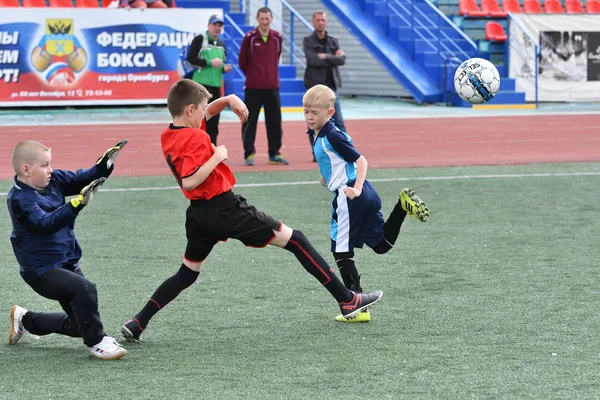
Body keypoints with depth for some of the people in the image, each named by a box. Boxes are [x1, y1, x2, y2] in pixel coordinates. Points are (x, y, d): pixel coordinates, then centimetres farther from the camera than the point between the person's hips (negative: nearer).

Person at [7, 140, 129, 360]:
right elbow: (45, 223, -34)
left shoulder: (53, 181, 2)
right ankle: (95, 342, -17)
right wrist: (77, 204, -44)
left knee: (79, 323, 14)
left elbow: (82, 178, 5)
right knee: (84, 288, -33)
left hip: (67, 262, 8)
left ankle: (26, 320, 35)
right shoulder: (19, 199, -20)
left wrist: (104, 164, -15)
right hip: (41, 269, -8)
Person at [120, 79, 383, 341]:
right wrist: (216, 157, -24)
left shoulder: (167, 136, 7)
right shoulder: (195, 139, -20)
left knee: (187, 274, 23)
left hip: (199, 216, 8)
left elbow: (205, 113, 24)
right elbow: (188, 182, -31)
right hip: (227, 210, -8)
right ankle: (347, 300, 2)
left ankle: (137, 323, 8)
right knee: (295, 241, 2)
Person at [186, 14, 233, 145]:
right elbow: (191, 58, -11)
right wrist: (210, 62, -16)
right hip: (201, 84, -7)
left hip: (216, 85, 7)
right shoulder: (200, 40, -4)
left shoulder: (221, 44, 19)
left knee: (214, 120, 7)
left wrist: (224, 68, 6)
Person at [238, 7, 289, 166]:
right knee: (250, 121, -1)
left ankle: (274, 154, 15)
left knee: (275, 121, 6)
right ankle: (249, 153, 7)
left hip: (272, 87, 3)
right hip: (253, 87, -3)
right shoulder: (250, 37, -7)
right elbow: (242, 61, 2)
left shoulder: (277, 37, 3)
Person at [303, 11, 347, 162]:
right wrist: (334, 58, -9)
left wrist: (326, 57, -13)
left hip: (331, 86, 3)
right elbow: (313, 60, -16)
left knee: (338, 121, 0)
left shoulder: (333, 41, 13)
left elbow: (342, 60, -2)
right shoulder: (308, 40, 0)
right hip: (314, 86, -3)